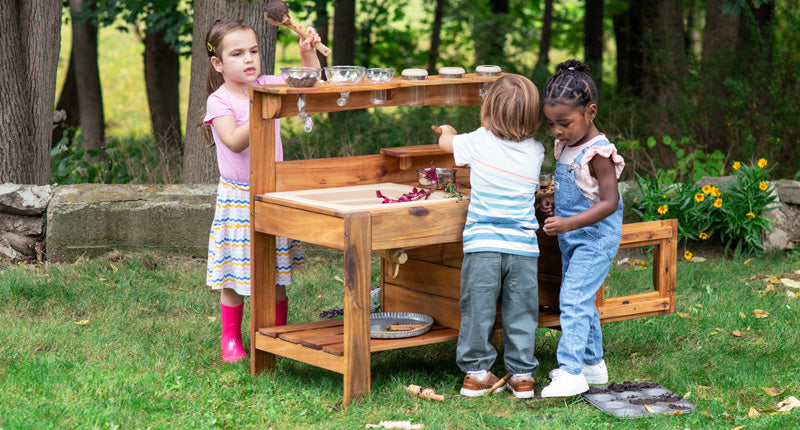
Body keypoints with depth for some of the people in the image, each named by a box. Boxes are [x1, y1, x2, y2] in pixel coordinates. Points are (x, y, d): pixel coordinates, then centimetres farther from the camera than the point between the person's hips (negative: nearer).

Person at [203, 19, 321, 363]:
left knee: (277, 272, 10)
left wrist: (308, 53, -5)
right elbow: (235, 142, -25)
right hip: (237, 197, -4)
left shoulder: (270, 87, 1)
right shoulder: (219, 101, -12)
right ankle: (230, 339, 17)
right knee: (235, 273, 3)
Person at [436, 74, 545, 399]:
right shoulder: (536, 152, 3)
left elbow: (445, 142, 16)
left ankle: (476, 373, 14)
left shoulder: (480, 142, -2)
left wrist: (448, 131, 40)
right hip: (523, 246, 1)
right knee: (521, 313, 10)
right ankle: (522, 375, 16)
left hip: (482, 244, -1)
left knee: (478, 310, 8)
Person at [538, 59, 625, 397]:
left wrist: (570, 223, -31)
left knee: (574, 299, -16)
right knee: (580, 301, 17)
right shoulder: (566, 147, 6)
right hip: (571, 239, 9)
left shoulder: (598, 153, -21)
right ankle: (593, 363, 30)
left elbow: (609, 202, -25)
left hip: (595, 239, -9)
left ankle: (571, 372, -16)